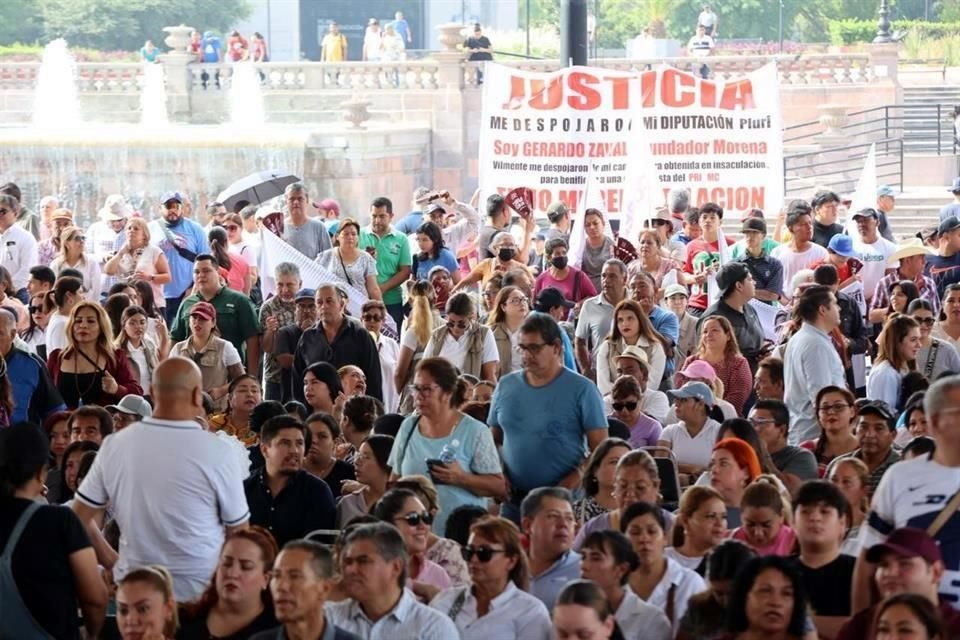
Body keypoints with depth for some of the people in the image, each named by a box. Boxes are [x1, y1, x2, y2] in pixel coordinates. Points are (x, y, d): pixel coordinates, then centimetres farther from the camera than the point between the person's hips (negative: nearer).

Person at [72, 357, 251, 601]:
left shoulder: (115, 445, -3)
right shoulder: (216, 451, -13)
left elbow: (79, 517, 4)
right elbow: (239, 532, -4)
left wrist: (113, 562, 14)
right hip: (201, 589, -3)